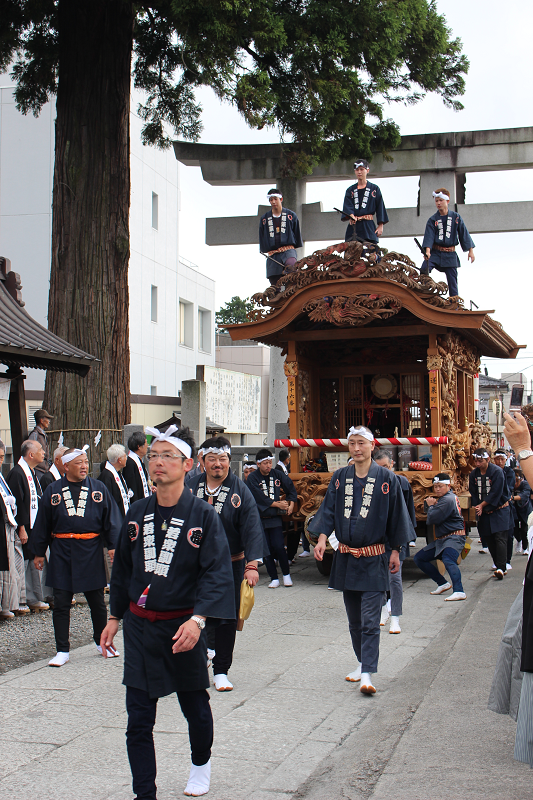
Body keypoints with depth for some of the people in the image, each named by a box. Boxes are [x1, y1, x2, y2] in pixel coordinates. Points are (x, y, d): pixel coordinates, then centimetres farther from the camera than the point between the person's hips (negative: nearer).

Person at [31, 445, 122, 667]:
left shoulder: (98, 489, 4)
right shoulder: (53, 491, 4)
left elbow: (111, 519, 3)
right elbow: (42, 524, 7)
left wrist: (113, 545, -5)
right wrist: (39, 552, 7)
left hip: (91, 554, 0)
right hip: (62, 554, 0)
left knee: (97, 602, 11)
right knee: (61, 604, 2)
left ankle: (102, 642, 28)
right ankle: (62, 650, 10)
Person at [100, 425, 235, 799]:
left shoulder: (203, 515, -10)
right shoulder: (138, 514, 3)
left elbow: (217, 572, -15)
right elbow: (122, 568, 13)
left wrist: (198, 618, -28)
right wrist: (115, 617, 14)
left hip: (183, 625, -2)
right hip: (139, 627, 3)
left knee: (194, 705, 18)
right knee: (138, 719, -1)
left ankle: (201, 764, 44)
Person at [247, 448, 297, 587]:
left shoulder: (277, 475, 2)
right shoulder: (252, 478, -8)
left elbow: (290, 487, 17)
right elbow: (260, 498, -15)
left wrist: (291, 503, 7)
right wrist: (277, 504, -11)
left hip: (275, 518, 1)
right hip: (260, 519, -1)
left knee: (279, 547, -7)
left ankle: (286, 574, 11)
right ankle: (274, 578, 12)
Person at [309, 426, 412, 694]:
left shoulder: (386, 478, -4)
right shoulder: (339, 477, 6)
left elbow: (395, 517, 1)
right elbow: (328, 509, 7)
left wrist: (395, 551, 2)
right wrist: (322, 537, -8)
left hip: (373, 559, -4)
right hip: (345, 557, 4)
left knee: (370, 620, -8)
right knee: (354, 618, 13)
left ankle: (367, 674, -10)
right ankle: (363, 662, 28)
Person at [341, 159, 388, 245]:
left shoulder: (374, 189, 9)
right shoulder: (350, 190, 15)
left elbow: (380, 207, 7)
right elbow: (347, 206, 1)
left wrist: (380, 226, -1)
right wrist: (351, 215, -21)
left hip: (369, 226, -2)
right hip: (354, 227, 2)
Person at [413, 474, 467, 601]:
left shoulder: (448, 499, -15)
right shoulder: (445, 497, 18)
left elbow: (432, 519, -19)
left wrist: (431, 506, 0)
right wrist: (429, 504, 1)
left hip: (454, 538, -11)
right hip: (441, 539, 11)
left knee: (448, 560, -36)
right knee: (419, 558, 13)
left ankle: (459, 592, -48)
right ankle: (443, 583, 16)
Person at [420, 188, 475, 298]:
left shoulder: (456, 217, 3)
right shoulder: (432, 220, 2)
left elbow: (464, 233, 6)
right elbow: (429, 235, -8)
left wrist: (470, 250, 3)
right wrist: (427, 250, -25)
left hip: (450, 255, 0)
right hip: (435, 252, 0)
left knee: (452, 281, 0)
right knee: (424, 270, -25)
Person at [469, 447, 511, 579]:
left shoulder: (497, 472, -14)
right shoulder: (473, 474, 3)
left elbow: (495, 493, -17)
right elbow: (473, 493, 6)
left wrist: (482, 505, -14)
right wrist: (477, 507, -9)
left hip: (499, 510, -6)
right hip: (484, 513, 6)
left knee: (500, 538, -15)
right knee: (489, 540, 4)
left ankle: (501, 568, -21)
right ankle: (499, 567, 12)